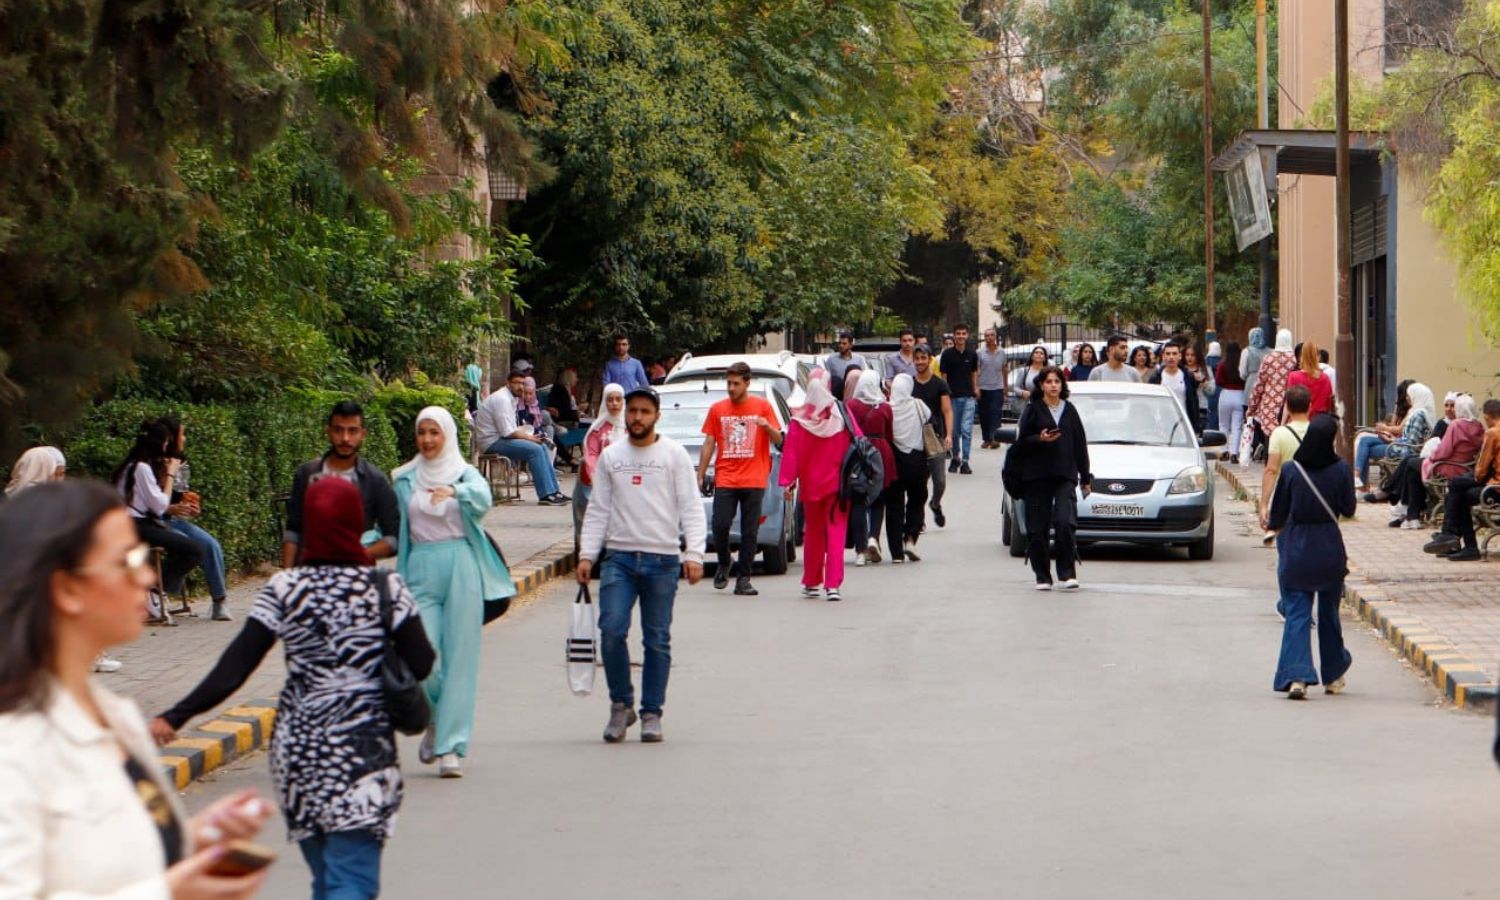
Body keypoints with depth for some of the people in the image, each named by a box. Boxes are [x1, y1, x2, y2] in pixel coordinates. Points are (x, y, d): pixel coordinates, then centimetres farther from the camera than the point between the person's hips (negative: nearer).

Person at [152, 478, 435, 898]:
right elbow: (421, 665, -5)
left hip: (295, 748, 3)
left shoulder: (283, 589, -1)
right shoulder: (386, 588, -5)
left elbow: (235, 666, -7)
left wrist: (176, 716, -4)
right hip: (362, 751, -3)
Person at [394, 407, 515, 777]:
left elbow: (483, 498, -18)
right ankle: (435, 722, 20)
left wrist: (455, 492, -38)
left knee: (459, 659, -4)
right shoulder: (405, 480, 13)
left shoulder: (465, 474, 4)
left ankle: (451, 747, -2)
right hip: (421, 570, 2)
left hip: (461, 568, -2)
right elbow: (394, 529, 16)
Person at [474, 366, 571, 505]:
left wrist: (528, 434, 1)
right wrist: (529, 437, -11)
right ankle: (546, 495, -20)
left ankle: (553, 491, 4)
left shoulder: (512, 398, 15)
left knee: (542, 446, 6)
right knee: (535, 449, -22)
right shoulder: (502, 399, -18)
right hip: (492, 442, -11)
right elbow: (508, 432, -22)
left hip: (501, 438, 11)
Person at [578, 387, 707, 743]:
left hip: (663, 559, -1)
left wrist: (694, 554, -12)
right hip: (619, 557, 2)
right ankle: (621, 704, 6)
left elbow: (691, 507, -1)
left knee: (657, 640, 3)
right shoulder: (610, 456, 11)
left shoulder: (674, 455, 3)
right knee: (611, 631, -11)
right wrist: (587, 555, 3)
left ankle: (652, 713, 11)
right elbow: (597, 510, 12)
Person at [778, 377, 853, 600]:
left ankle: (811, 583, 23)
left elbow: (790, 452, -7)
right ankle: (833, 584, -11)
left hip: (810, 484, 1)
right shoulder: (842, 415, -7)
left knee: (813, 533, 15)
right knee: (836, 532, -1)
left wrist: (787, 481, -4)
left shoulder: (799, 420, -7)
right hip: (838, 483, -1)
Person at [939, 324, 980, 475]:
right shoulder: (947, 354, -1)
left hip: (968, 396, 1)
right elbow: (943, 376, -1)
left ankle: (965, 461, -8)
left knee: (966, 430, -8)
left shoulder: (972, 354, 5)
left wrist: (975, 389, 10)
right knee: (954, 430, 7)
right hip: (953, 397, -1)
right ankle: (955, 458, 26)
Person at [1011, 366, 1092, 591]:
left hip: (1065, 475, 1)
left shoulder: (1069, 410, 12)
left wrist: (1085, 477, 14)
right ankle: (1042, 577, 10)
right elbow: (1021, 442, 2)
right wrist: (1040, 439, -17)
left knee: (1065, 523, -16)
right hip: (1036, 477, -1)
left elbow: (1080, 444, 15)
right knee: (1038, 529, 0)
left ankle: (1067, 574, -7)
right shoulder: (1032, 410, 4)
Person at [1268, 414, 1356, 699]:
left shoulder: (1290, 470, -9)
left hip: (1295, 549, -1)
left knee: (1296, 613, 0)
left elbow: (1277, 517, -2)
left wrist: (1275, 527, 19)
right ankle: (1333, 676, 28)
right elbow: (1348, 509, 0)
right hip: (1330, 549, 1)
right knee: (1329, 612, 16)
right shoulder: (1340, 470, -9)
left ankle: (1296, 675, -16)